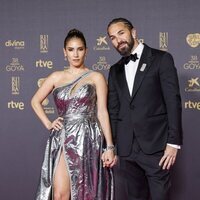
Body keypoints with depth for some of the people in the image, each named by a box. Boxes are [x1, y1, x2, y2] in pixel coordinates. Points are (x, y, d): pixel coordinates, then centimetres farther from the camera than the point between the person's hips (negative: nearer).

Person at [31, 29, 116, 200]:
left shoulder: (96, 77, 4)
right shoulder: (56, 77, 11)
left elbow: (102, 112, -1)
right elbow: (35, 101, 21)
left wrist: (110, 146, -7)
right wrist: (48, 124, 7)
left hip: (88, 140, -2)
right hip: (63, 140, 2)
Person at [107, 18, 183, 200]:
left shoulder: (161, 59, 0)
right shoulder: (115, 70, 16)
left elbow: (173, 101, -6)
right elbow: (113, 110, 14)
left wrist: (174, 142, -12)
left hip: (155, 146, -4)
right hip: (126, 149, 5)